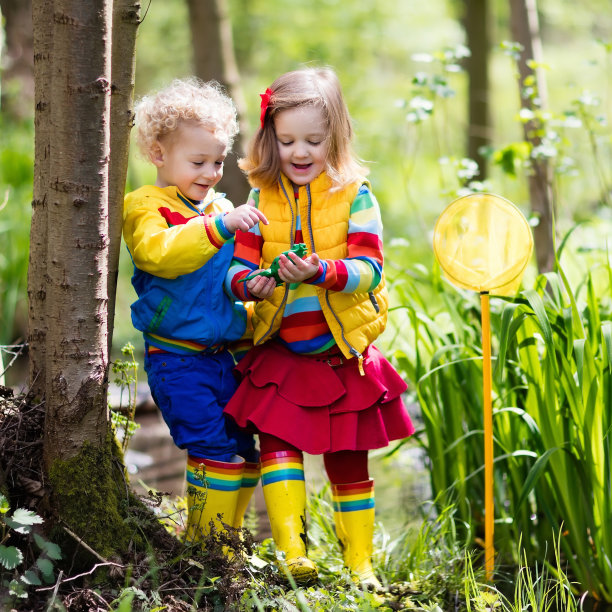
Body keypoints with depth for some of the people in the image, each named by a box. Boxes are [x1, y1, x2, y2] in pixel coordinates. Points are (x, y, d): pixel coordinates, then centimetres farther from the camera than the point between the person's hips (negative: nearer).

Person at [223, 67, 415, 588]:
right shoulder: (263, 196, 3)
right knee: (276, 440, -18)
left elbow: (369, 268, -15)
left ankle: (360, 561, 21)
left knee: (348, 461, 9)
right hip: (280, 354, 1)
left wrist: (320, 272, -33)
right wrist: (249, 284, -25)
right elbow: (238, 266, -2)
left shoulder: (354, 194, -6)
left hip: (344, 354, -1)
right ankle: (293, 551, -21)